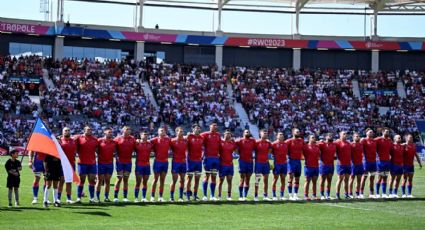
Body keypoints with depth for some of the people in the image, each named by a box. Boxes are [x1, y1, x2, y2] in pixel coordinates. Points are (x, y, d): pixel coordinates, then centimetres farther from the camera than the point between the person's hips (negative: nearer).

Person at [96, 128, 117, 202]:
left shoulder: (114, 142, 7)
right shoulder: (100, 141, -4)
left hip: (110, 163, 3)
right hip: (101, 163, -3)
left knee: (108, 181, 6)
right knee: (100, 180, 0)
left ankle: (106, 197, 11)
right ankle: (97, 197, 4)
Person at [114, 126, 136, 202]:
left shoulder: (132, 139, 6)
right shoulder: (118, 139, 0)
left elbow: (135, 148, 11)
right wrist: (116, 155, -7)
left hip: (128, 162, 3)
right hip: (120, 161, -3)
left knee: (126, 179, 7)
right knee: (119, 179, -3)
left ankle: (125, 197, 10)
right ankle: (115, 197, 1)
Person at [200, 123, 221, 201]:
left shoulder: (218, 135, 14)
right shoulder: (205, 134, 0)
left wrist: (219, 154, 11)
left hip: (216, 158, 5)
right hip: (208, 157, -5)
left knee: (214, 177, 6)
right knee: (207, 176, -4)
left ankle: (212, 196, 11)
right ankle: (204, 195, 0)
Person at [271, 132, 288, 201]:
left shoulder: (285, 144, 13)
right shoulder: (274, 144, -2)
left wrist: (286, 159, 10)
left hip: (284, 163, 5)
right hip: (277, 163, -5)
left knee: (283, 179, 6)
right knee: (275, 179, -1)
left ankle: (282, 196, 11)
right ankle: (274, 196, 3)